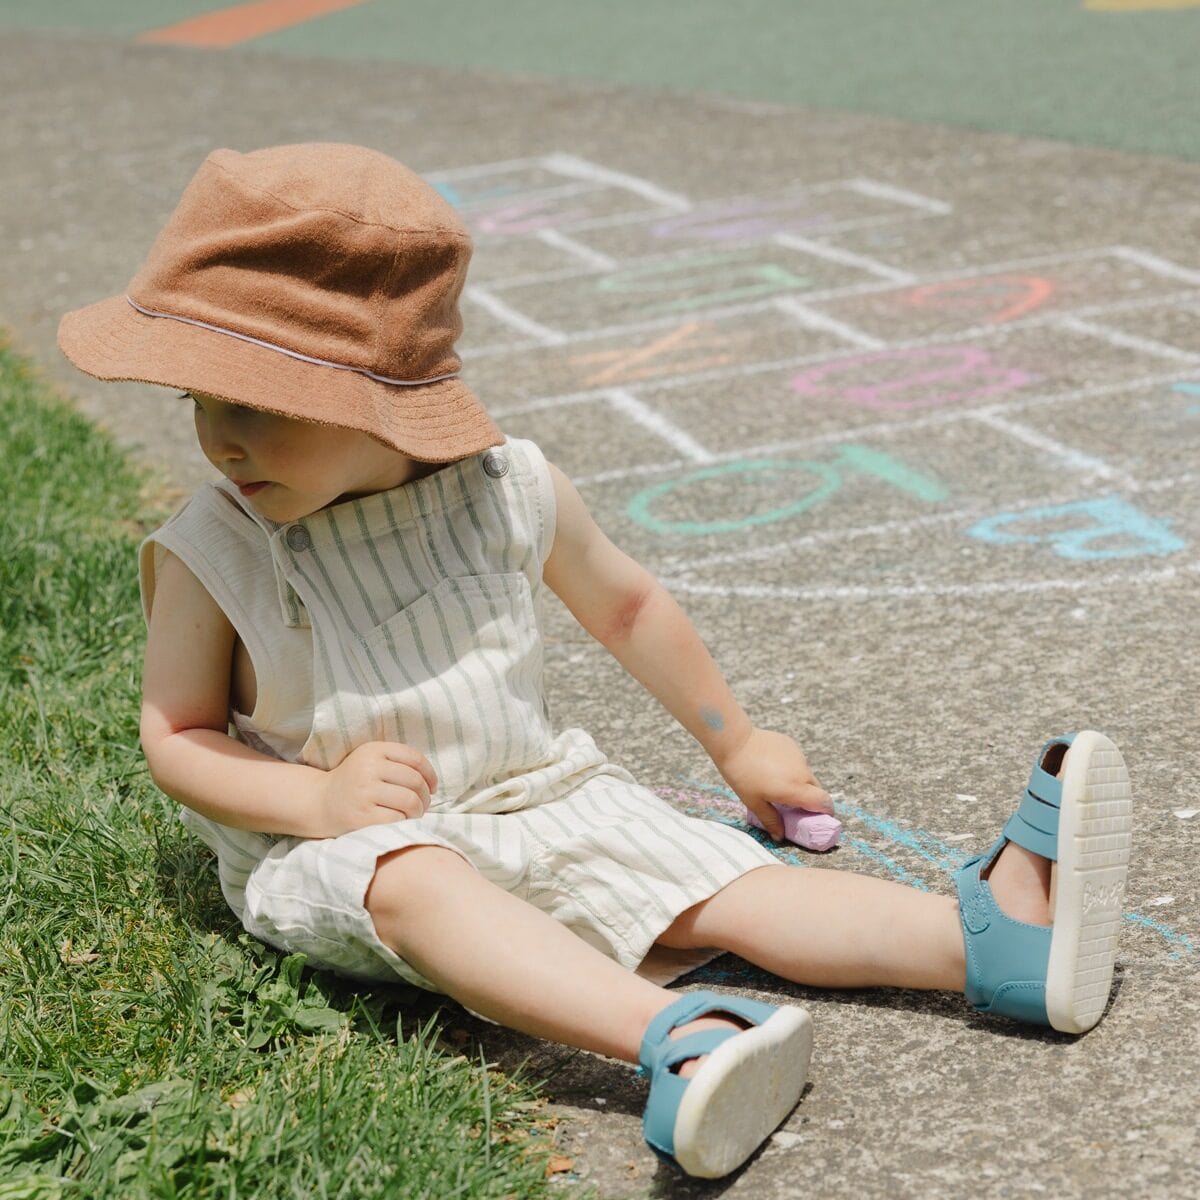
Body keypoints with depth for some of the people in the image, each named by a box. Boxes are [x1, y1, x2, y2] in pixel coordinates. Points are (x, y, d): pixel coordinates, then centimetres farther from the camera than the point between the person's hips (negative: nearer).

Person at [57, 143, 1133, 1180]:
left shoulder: (511, 491, -4)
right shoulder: (209, 555, -11)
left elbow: (625, 605, 13)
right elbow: (177, 735, -3)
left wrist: (735, 741, 22)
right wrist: (318, 798, -20)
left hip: (540, 800, 4)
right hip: (335, 854, -3)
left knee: (736, 887, -15)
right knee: (417, 884, -37)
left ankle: (993, 933, -27)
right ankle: (672, 1037, -57)